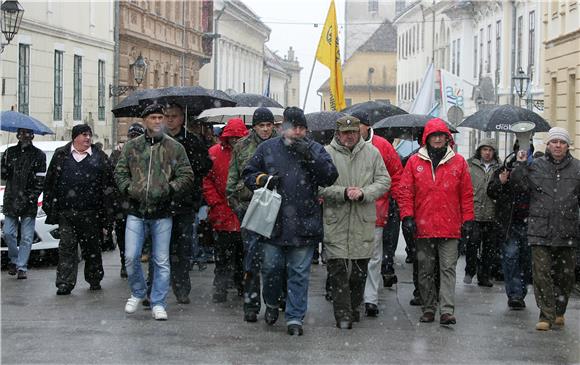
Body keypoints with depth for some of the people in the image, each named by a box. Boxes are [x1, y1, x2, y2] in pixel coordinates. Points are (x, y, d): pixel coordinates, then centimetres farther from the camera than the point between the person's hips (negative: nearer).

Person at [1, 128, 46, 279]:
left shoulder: (39, 155, 2)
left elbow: (40, 180, -1)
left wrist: (31, 197, -12)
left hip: (29, 203, -2)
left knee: (26, 237, -1)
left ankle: (21, 267, 5)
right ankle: (14, 260, 21)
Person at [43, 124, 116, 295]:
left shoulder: (99, 157, 7)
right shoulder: (61, 155, 9)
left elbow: (109, 184, 5)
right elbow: (50, 181, 11)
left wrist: (108, 210, -1)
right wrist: (49, 205, 6)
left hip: (91, 213, 0)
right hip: (66, 212, 0)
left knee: (92, 247, 9)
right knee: (67, 247, -3)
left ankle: (94, 280, 23)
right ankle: (65, 283, -3)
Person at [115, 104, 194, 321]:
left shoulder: (175, 148, 5)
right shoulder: (132, 146, 8)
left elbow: (187, 177, 2)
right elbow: (120, 172, 11)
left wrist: (170, 189, -13)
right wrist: (128, 189, -6)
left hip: (162, 213, -1)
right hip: (136, 212, 1)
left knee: (161, 261, 3)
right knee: (131, 257, -2)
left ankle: (158, 304, 13)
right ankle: (138, 293, 23)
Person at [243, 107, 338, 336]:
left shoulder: (315, 149, 6)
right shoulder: (267, 148, 7)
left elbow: (330, 177, -6)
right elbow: (248, 175, 13)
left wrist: (311, 158, -17)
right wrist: (263, 179, -8)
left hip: (304, 224, -1)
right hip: (273, 222, 1)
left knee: (299, 274, 3)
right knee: (271, 267, 7)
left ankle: (295, 318, 11)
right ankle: (271, 303, 34)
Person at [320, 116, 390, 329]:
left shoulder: (372, 153, 6)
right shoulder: (326, 154, 0)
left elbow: (384, 181, 5)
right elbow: (320, 185, -4)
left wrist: (363, 193, -11)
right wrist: (343, 192, -17)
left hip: (363, 223, 2)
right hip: (335, 221, -2)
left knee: (360, 270, 11)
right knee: (337, 269, -6)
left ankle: (354, 306, 29)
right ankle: (342, 313, -2)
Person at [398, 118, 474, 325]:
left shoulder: (458, 162, 6)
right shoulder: (414, 162, 6)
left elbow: (466, 194, 8)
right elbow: (406, 192, 5)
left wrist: (468, 220, 4)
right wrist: (407, 217, -3)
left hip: (450, 227, -1)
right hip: (423, 227, 1)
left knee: (448, 268, -5)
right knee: (425, 270, 9)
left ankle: (447, 310, -8)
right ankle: (428, 309, 18)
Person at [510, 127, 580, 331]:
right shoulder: (535, 166, 5)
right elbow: (521, 185, -2)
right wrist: (520, 165, -10)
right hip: (540, 231, -1)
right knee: (542, 274, -5)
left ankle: (559, 312, 28)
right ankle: (547, 316, 1)